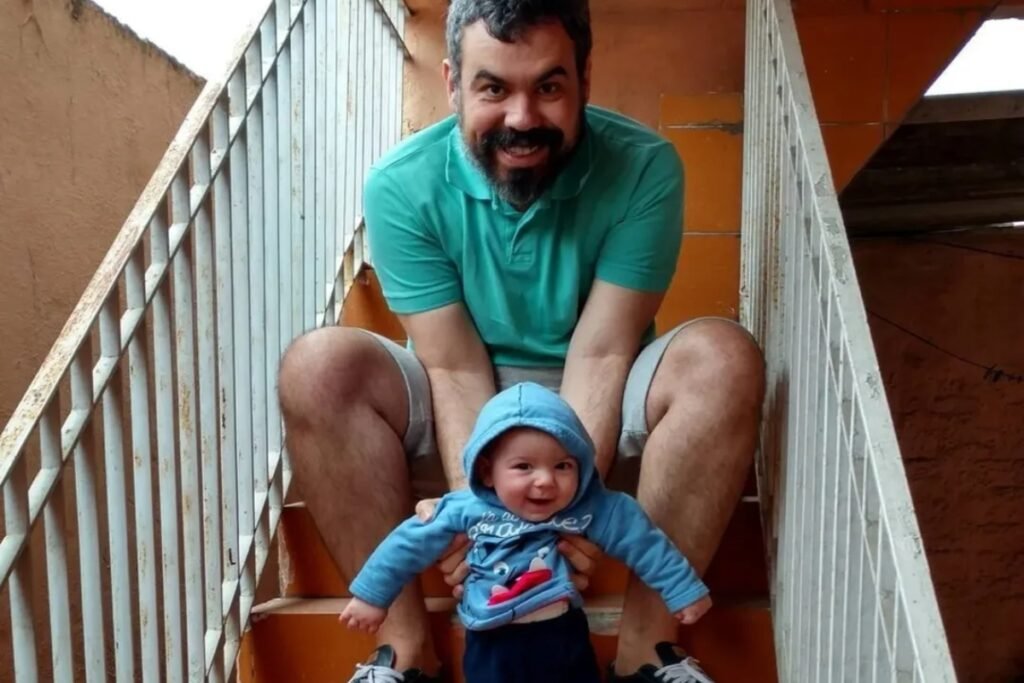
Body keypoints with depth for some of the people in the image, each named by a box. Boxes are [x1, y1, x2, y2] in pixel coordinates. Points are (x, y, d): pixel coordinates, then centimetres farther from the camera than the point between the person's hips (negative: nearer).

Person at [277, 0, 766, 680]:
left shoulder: (644, 168, -16)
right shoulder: (403, 186, -15)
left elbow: (600, 354, -19)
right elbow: (455, 367, -17)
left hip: (600, 418, 0)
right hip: (462, 421, 1)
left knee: (724, 357, -27)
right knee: (319, 368, -25)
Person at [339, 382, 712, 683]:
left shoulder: (590, 508, -11)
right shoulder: (467, 509, -11)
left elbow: (639, 540, -3)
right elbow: (413, 542, -2)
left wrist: (683, 589, 2)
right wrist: (371, 593, 5)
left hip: (564, 638, 1)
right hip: (492, 647, -1)